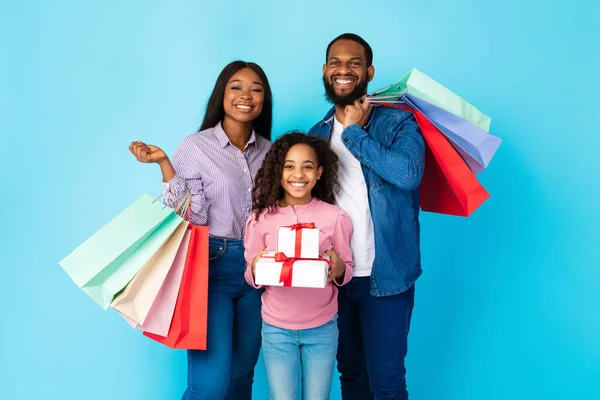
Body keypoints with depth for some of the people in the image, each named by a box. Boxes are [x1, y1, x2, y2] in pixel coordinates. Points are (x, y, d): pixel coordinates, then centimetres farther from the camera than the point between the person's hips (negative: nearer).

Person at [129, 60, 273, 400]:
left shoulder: (269, 151, 7)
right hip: (212, 266, -5)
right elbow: (192, 217, -12)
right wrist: (163, 163, -17)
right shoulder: (196, 147, -6)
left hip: (258, 268, 5)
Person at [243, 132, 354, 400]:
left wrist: (339, 270, -22)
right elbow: (250, 277, 0)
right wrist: (256, 270, -22)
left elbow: (348, 270, 0)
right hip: (276, 328, 0)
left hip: (322, 328, 0)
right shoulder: (261, 217, -7)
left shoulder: (335, 217, -8)